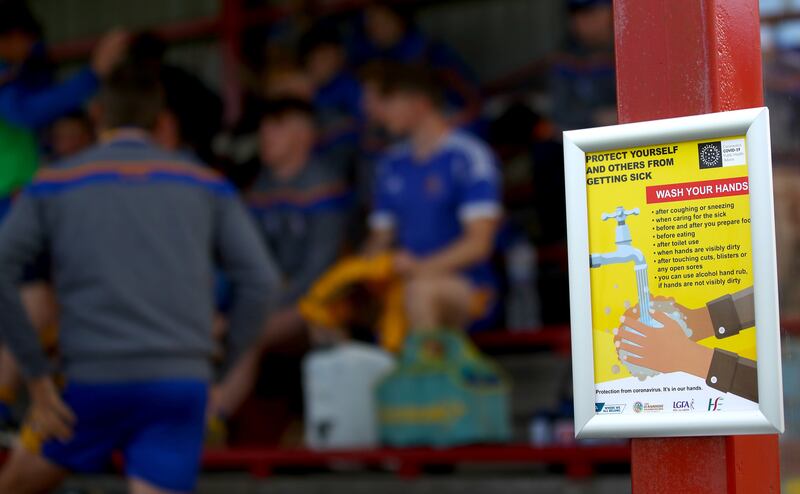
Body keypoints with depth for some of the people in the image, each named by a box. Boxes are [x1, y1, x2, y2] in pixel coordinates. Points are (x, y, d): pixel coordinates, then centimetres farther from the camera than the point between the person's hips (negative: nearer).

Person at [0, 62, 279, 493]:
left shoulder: (52, 185, 8)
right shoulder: (207, 186, 11)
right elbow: (259, 279, 4)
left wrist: (36, 376, 2)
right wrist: (222, 368, 10)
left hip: (94, 381, 0)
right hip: (182, 381, 0)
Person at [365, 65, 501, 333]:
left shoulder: (469, 157, -5)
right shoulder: (393, 165, 16)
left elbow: (479, 242, -12)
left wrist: (421, 268, -24)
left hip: (466, 286, -6)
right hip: (402, 283, 6)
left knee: (421, 289, -40)